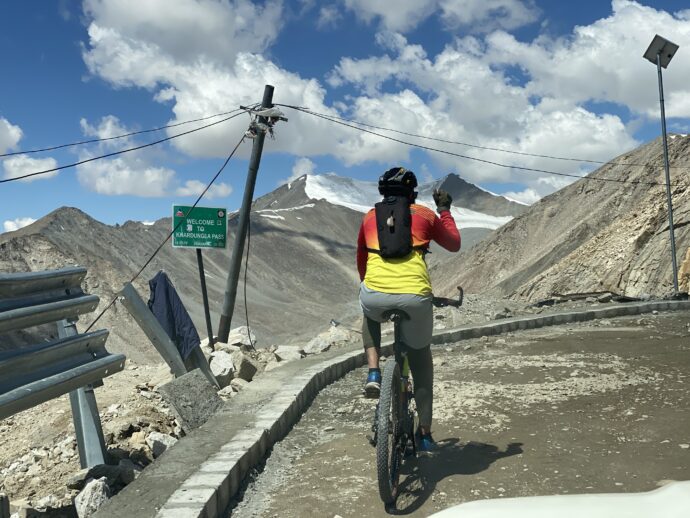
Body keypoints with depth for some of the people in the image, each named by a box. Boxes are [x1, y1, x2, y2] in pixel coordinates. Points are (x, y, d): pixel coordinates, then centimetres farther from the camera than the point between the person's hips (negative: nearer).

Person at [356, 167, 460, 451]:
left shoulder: (370, 216, 21)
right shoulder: (424, 215, 17)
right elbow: (454, 244, 29)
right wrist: (444, 210, 40)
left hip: (375, 294, 1)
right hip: (415, 297, 0)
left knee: (370, 316, 39)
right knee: (421, 358, 23)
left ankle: (373, 373, 20)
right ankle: (425, 432, 25)